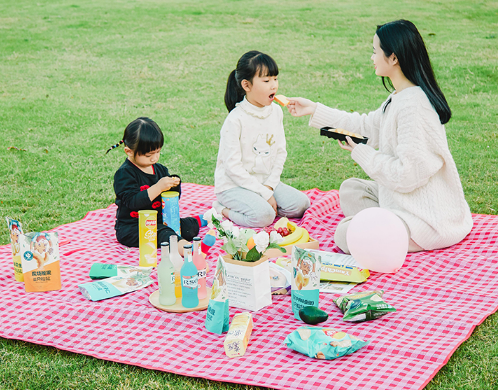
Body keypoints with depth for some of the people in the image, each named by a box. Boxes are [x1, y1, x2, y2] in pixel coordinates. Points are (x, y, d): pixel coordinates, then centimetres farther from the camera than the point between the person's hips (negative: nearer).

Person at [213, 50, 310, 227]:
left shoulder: (276, 111, 3)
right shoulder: (235, 120, -19)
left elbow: (280, 152, 8)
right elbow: (233, 167, -20)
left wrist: (269, 186, -6)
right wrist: (264, 194, -20)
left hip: (265, 181, 7)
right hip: (233, 184, -6)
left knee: (301, 204, -11)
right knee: (263, 216, -29)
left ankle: (258, 205, 4)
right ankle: (222, 209, -5)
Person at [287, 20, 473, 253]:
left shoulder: (413, 105, -25)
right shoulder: (400, 98, 6)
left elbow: (407, 175, -25)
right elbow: (368, 127, 20)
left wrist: (362, 153, -12)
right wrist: (314, 110, 22)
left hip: (430, 216, -10)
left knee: (345, 236, -12)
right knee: (349, 190, 20)